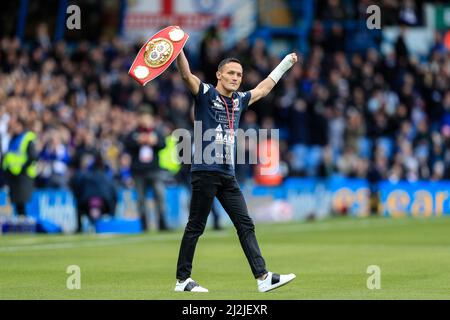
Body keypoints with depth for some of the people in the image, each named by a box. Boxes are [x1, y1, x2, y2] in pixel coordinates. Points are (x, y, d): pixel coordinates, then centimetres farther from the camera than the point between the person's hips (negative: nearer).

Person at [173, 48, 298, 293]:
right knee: (195, 226, -3)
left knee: (245, 225, 1)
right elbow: (186, 75, -20)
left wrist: (285, 64, 42)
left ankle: (263, 277, -2)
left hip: (227, 174, 7)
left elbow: (263, 89, 35)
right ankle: (182, 280, 4)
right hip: (205, 170, -7)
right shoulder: (205, 94, -2)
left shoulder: (239, 100, 17)